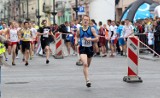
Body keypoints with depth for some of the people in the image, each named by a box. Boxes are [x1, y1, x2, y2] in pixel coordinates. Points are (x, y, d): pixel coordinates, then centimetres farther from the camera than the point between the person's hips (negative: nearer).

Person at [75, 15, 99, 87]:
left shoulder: (92, 29, -2)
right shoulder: (79, 30, 3)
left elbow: (97, 38, -6)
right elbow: (77, 36, 23)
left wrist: (89, 39, -20)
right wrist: (76, 41, 3)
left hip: (90, 48, 1)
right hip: (82, 49, -1)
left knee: (88, 65, 18)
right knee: (85, 64, -21)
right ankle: (87, 81, -24)